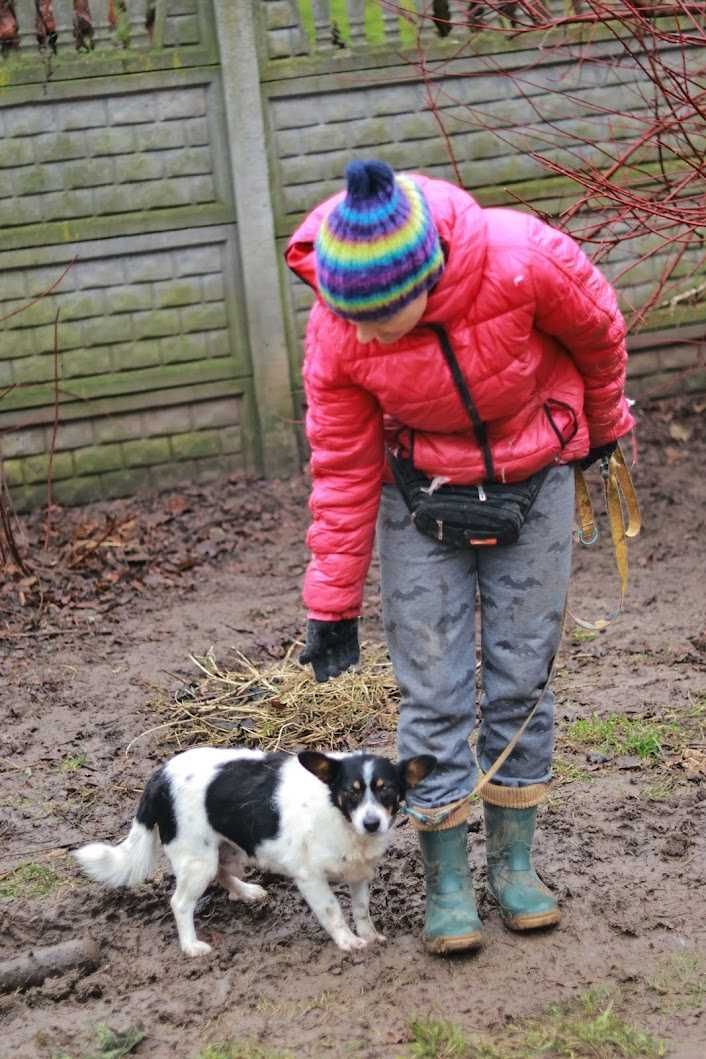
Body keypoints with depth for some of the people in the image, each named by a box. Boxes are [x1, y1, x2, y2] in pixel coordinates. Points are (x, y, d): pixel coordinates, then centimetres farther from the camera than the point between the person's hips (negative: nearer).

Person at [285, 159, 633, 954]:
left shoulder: (524, 262, -32)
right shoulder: (337, 332, -26)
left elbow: (598, 333, -8)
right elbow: (342, 470, -12)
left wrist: (603, 424, 10)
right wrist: (332, 604, -7)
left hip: (534, 480, 0)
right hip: (423, 495, 0)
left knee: (522, 675, 6)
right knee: (433, 689, -2)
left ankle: (514, 861, 20)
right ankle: (446, 883, 9)